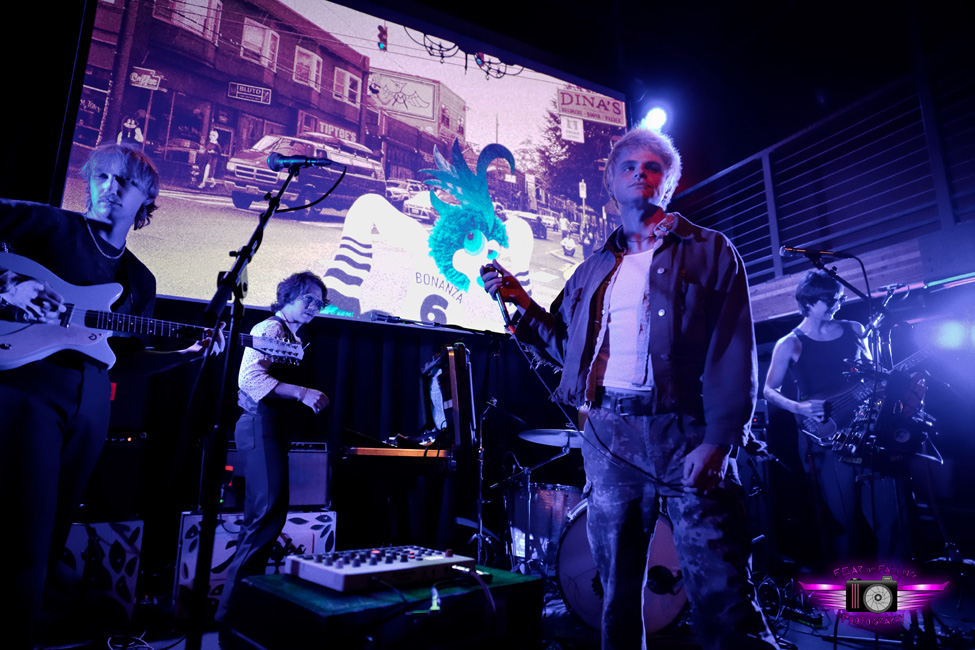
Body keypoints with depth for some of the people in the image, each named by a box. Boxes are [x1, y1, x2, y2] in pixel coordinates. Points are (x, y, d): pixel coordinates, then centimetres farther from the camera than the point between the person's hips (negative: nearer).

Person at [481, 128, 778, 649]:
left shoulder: (710, 251, 6)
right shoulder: (593, 269, 18)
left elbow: (735, 353, -4)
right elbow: (566, 344, 17)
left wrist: (719, 440, -15)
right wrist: (520, 303, 3)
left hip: (684, 433, -3)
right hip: (608, 435, 4)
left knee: (722, 595, -4)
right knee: (616, 591, 12)